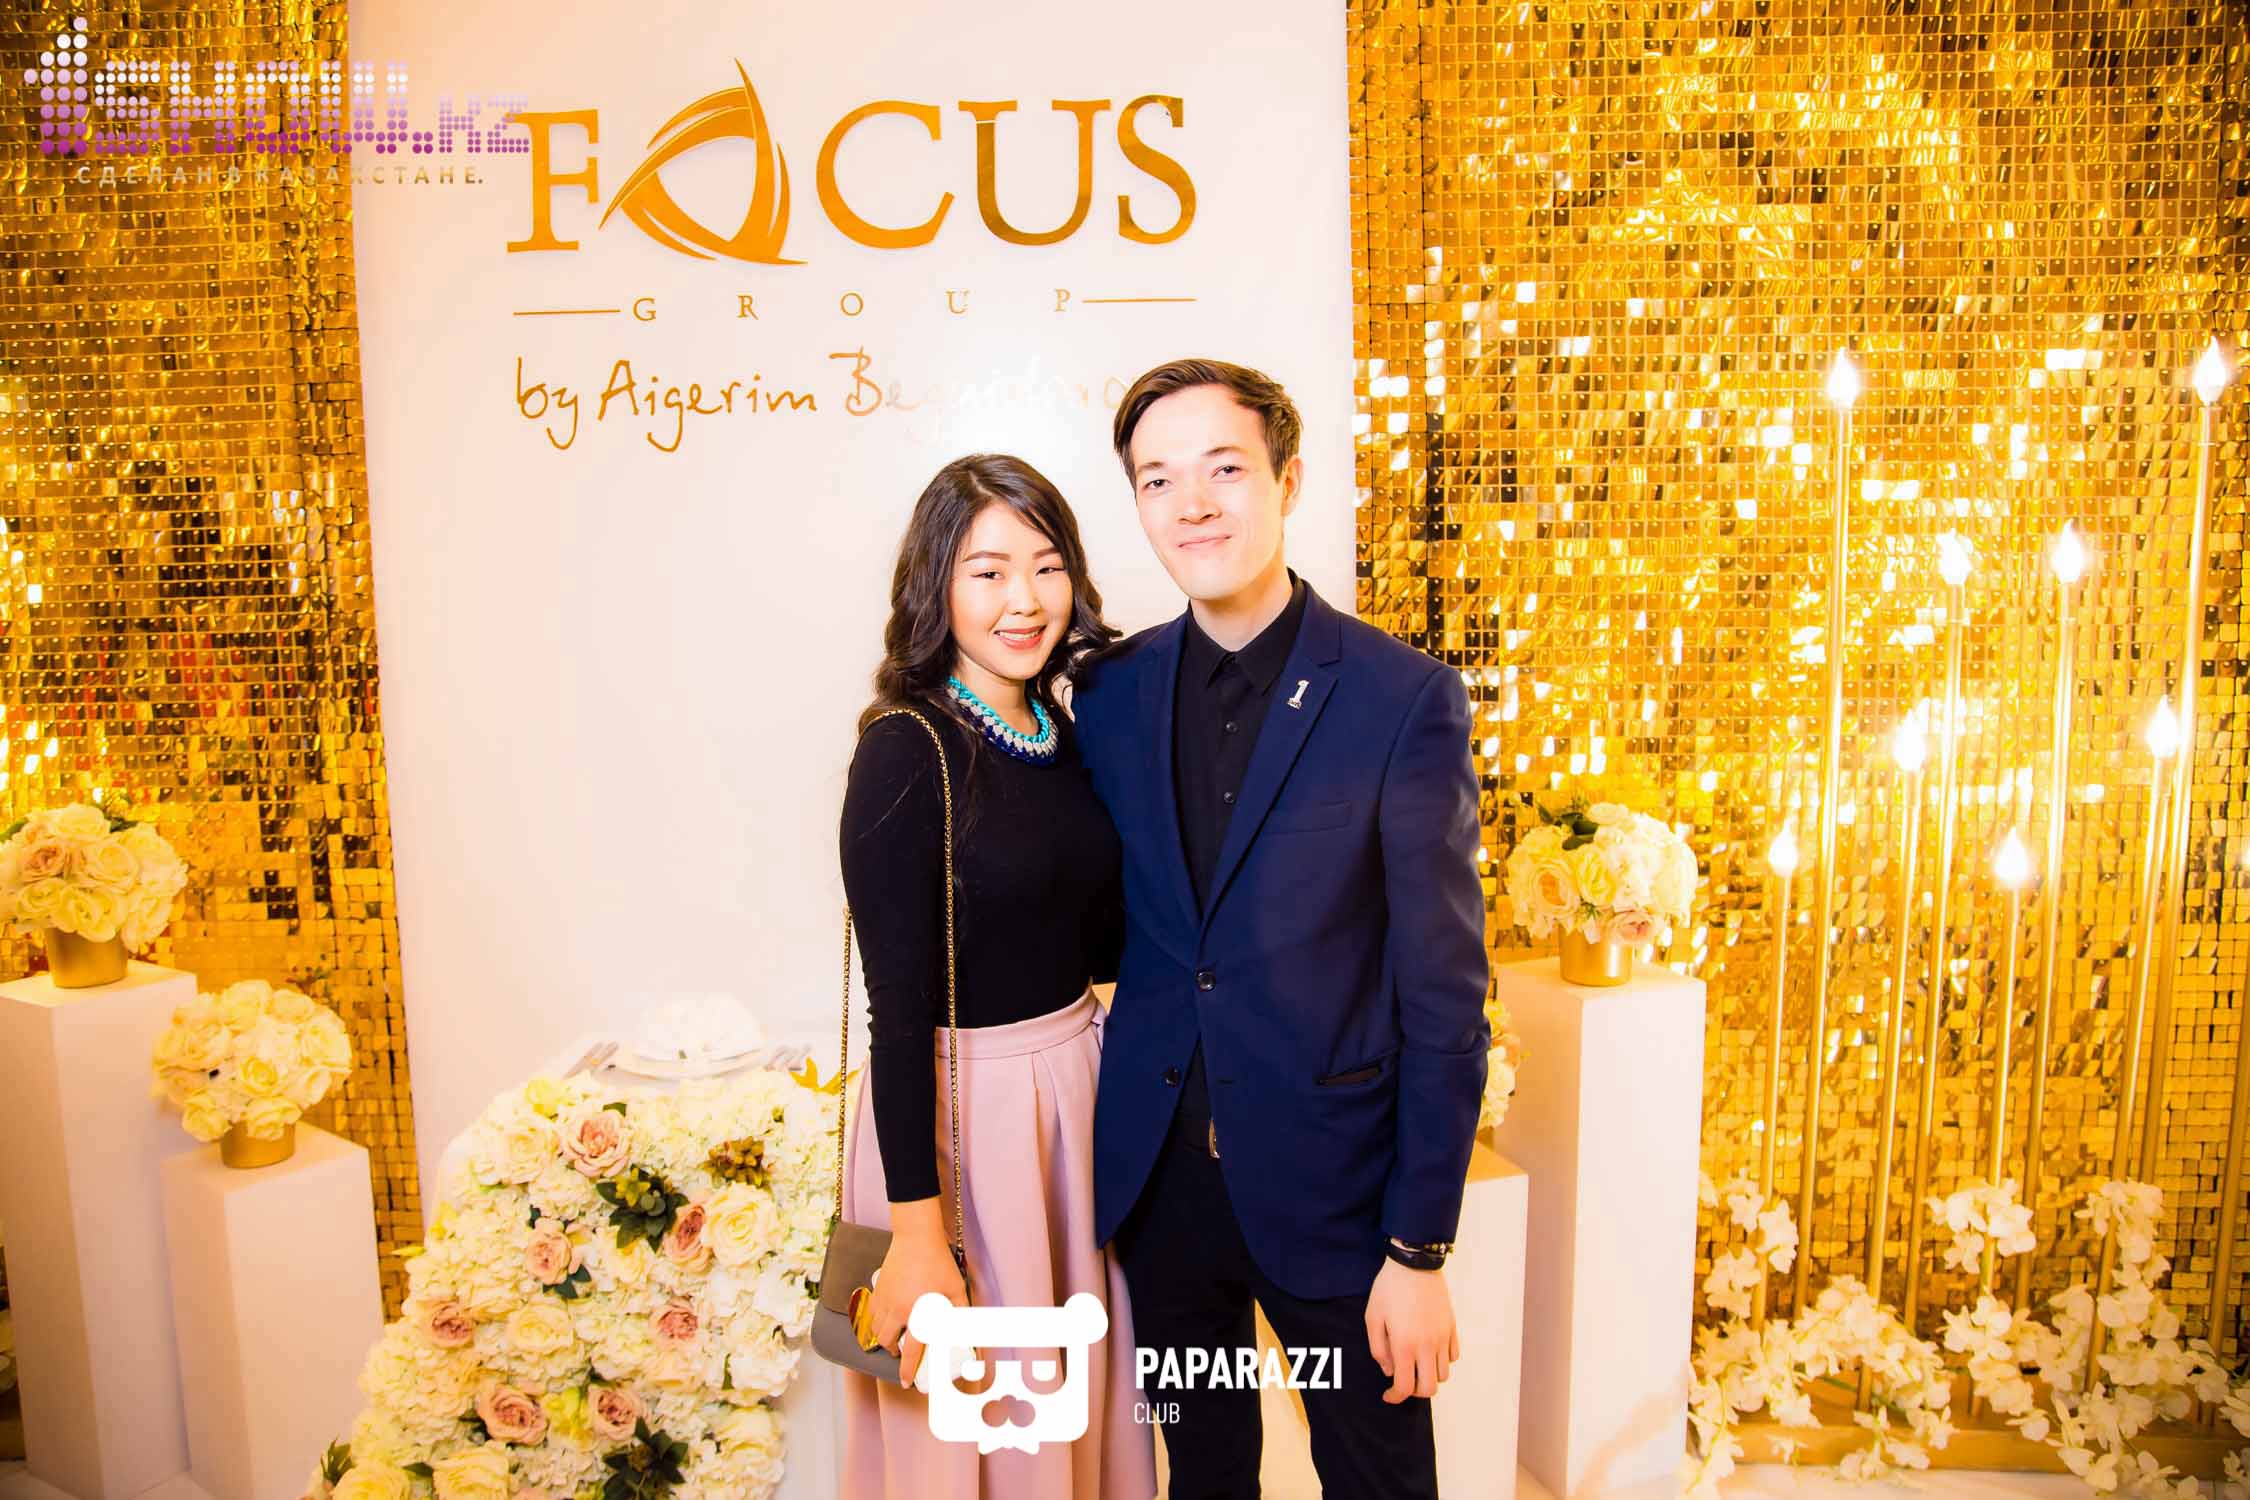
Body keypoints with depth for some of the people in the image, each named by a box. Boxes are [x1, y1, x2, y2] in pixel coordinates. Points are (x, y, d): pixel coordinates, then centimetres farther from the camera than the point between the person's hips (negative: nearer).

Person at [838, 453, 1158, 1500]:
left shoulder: (1064, 732, 3)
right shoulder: (905, 753, -17)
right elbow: (898, 1005, -18)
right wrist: (916, 1235, -17)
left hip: (1074, 1091, 6)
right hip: (953, 1108, -6)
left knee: (1075, 1391, 22)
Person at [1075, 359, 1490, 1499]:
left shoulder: (1403, 698, -12)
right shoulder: (1110, 692, 0)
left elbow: (1444, 994, -11)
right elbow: (1109, 921, 7)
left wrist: (1420, 1249, -11)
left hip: (1331, 1179, -3)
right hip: (1157, 1175, 4)